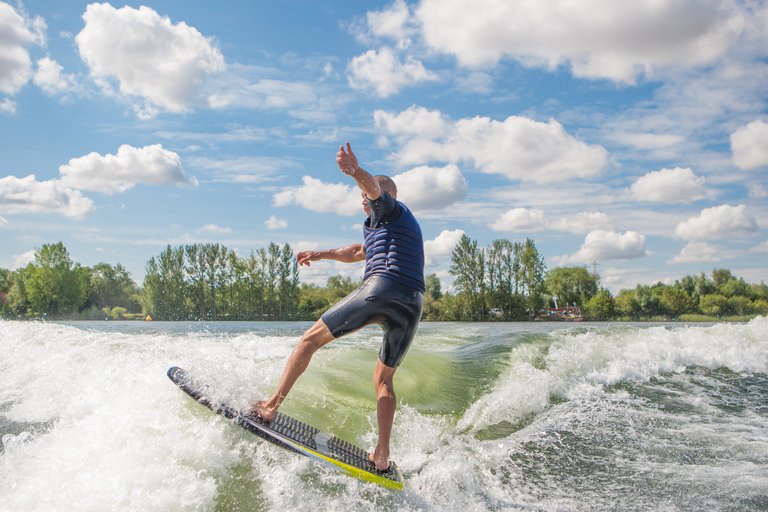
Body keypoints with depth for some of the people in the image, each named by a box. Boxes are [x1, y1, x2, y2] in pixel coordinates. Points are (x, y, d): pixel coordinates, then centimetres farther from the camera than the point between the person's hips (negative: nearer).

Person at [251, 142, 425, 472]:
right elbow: (356, 253, 45)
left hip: (381, 287, -8)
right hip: (412, 305, 8)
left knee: (311, 339, 2)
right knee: (384, 381, 15)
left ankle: (271, 405, -2)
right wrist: (321, 254, 42)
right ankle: (382, 455, 4)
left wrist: (356, 172, -34)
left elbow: (375, 187, -14)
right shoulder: (404, 224, 38)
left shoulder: (390, 208, 13)